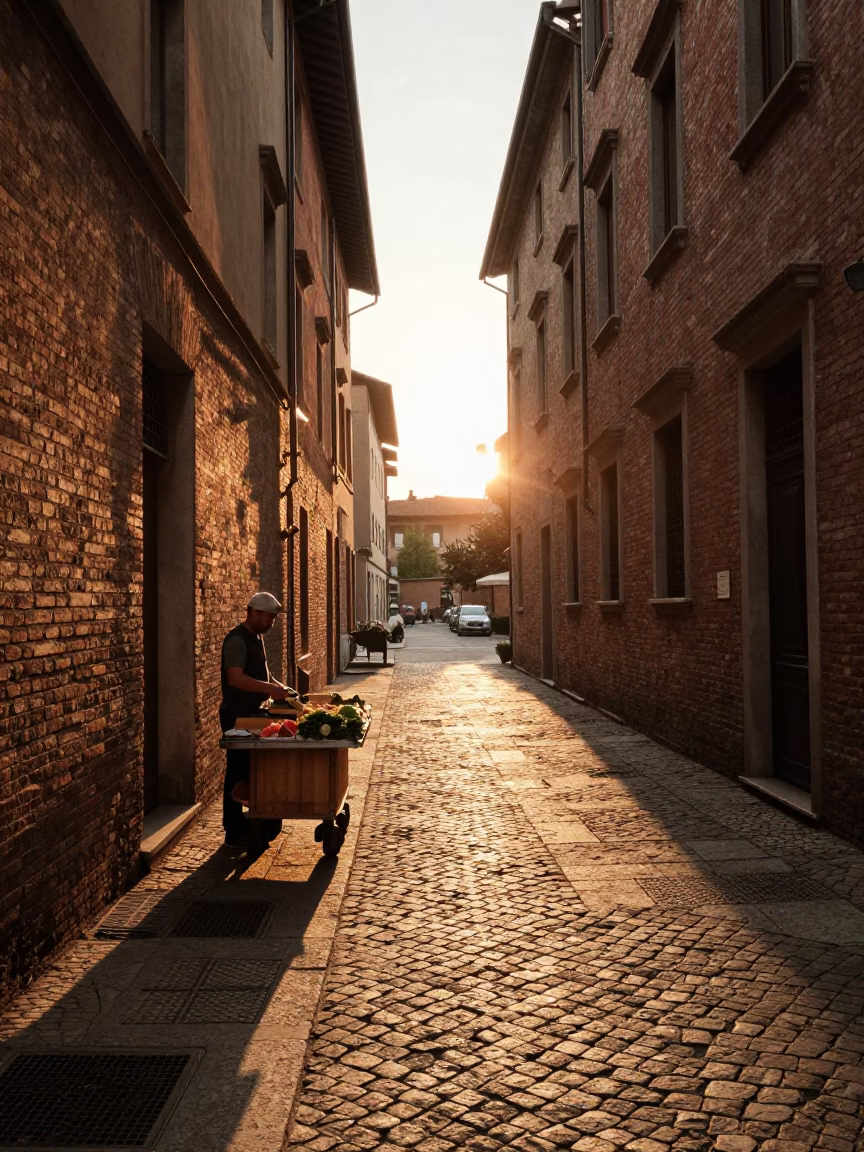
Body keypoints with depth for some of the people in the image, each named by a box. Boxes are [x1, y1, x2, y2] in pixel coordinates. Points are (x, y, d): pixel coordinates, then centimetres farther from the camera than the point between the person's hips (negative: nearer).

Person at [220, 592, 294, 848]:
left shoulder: (256, 638, 13)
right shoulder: (237, 640, -18)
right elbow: (235, 678, -30)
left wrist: (279, 686, 8)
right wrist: (270, 688, -36)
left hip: (252, 714, 9)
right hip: (237, 715, -9)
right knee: (238, 773, -2)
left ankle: (248, 827, 25)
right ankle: (233, 835, 7)